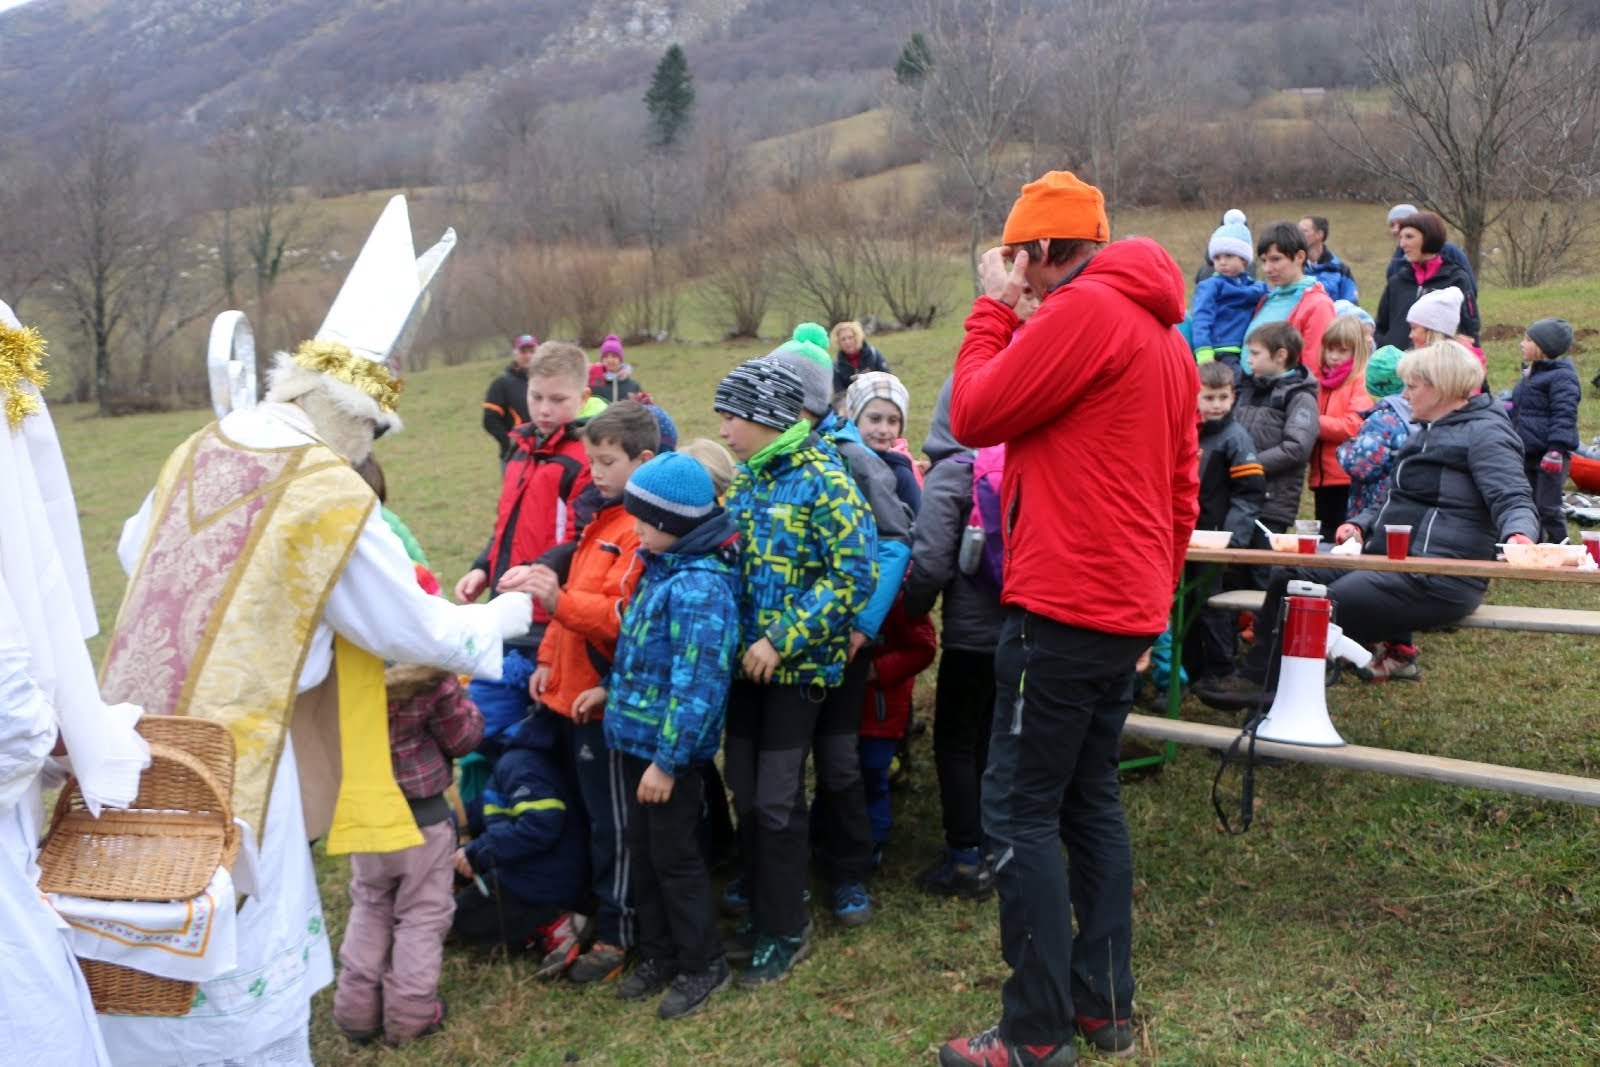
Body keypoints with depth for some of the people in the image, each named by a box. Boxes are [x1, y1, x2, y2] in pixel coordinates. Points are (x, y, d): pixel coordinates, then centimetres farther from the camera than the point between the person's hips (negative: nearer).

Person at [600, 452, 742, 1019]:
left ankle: (702, 964, 22)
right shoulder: (662, 569, 7)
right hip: (638, 737, 9)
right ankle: (658, 955, 34)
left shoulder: (699, 587, -24)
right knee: (642, 849, 18)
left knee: (673, 853, 5)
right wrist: (611, 690, 19)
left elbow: (697, 684, -25)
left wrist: (668, 759, -23)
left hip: (669, 747, -9)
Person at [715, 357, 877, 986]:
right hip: (745, 662, 7)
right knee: (744, 793, 12)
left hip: (796, 665, -6)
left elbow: (855, 574, -20)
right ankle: (763, 912, 29)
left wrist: (781, 641, -21)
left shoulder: (823, 482, -14)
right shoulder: (739, 481, 8)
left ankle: (786, 931, 16)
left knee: (777, 801, -1)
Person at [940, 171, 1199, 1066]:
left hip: (1065, 608, -9)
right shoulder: (1166, 334, 16)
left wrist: (995, 307, 1)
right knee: (1093, 799, 16)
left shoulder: (1083, 310, -13)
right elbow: (1183, 491, 17)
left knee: (1021, 812, -2)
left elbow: (973, 416, -10)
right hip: (1129, 608, 10)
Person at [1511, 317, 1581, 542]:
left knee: (1548, 508, -7)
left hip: (1549, 455, -9)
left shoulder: (1562, 377, -14)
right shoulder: (1530, 374, 15)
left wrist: (1556, 450, -27)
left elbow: (1564, 416, -21)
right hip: (1527, 454, 9)